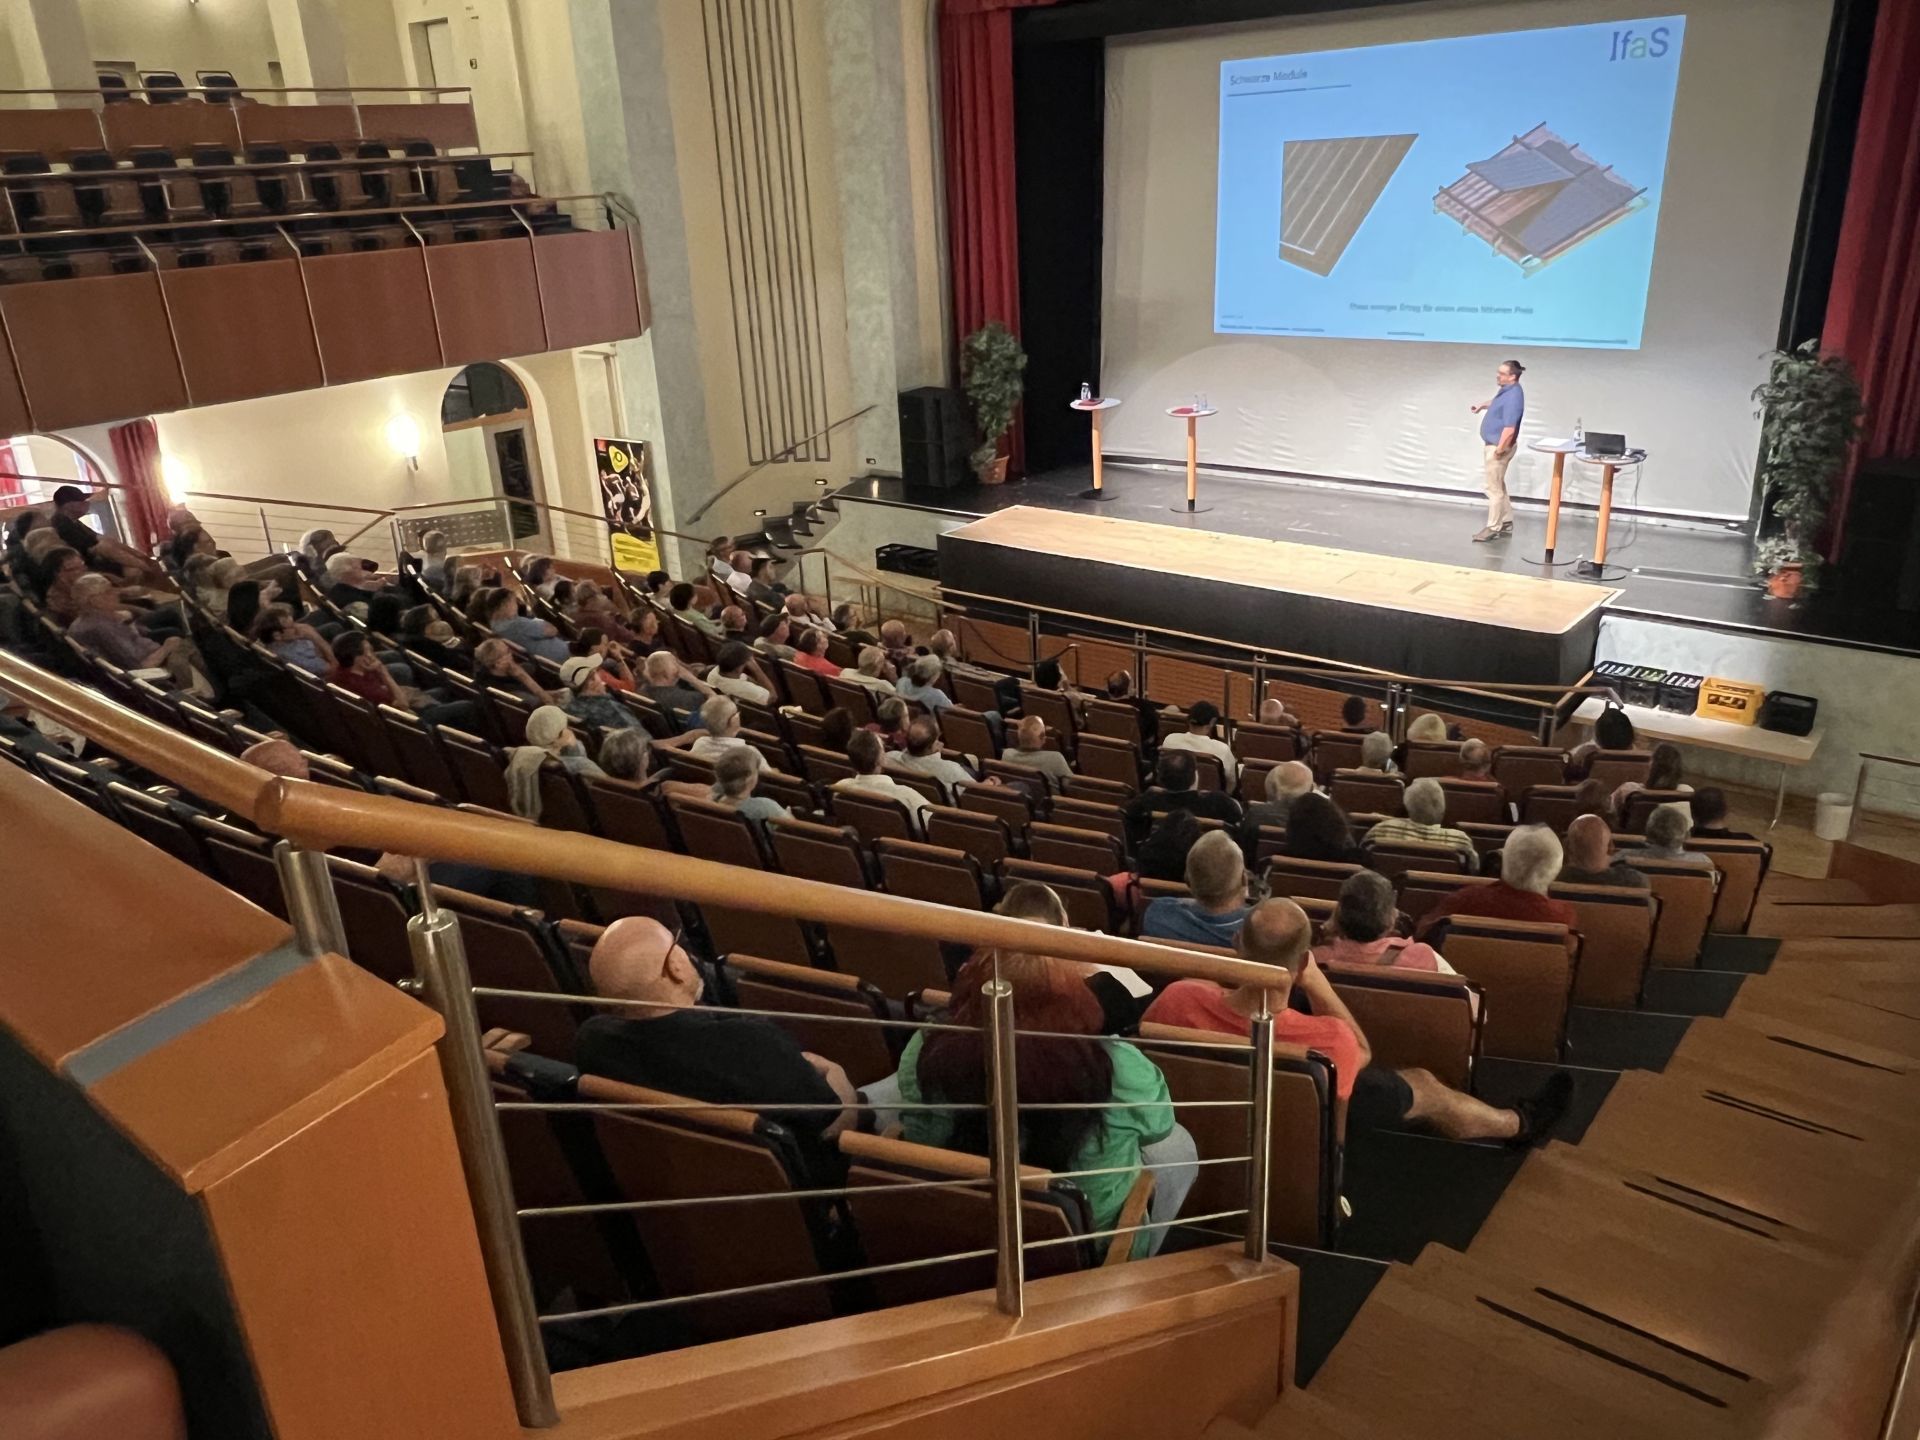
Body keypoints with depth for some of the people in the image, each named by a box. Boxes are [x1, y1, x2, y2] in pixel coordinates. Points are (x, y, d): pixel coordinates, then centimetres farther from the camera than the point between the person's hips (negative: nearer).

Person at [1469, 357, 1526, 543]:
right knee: (1499, 486, 18)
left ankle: (1493, 528, 3)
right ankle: (1506, 524, 26)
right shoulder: (1506, 390, 5)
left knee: (1494, 489, -4)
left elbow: (1509, 429, -30)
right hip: (1492, 444, 11)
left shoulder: (1513, 397, -25)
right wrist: (1483, 406, 31)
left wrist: (1499, 450, -25)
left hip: (1498, 447, -11)